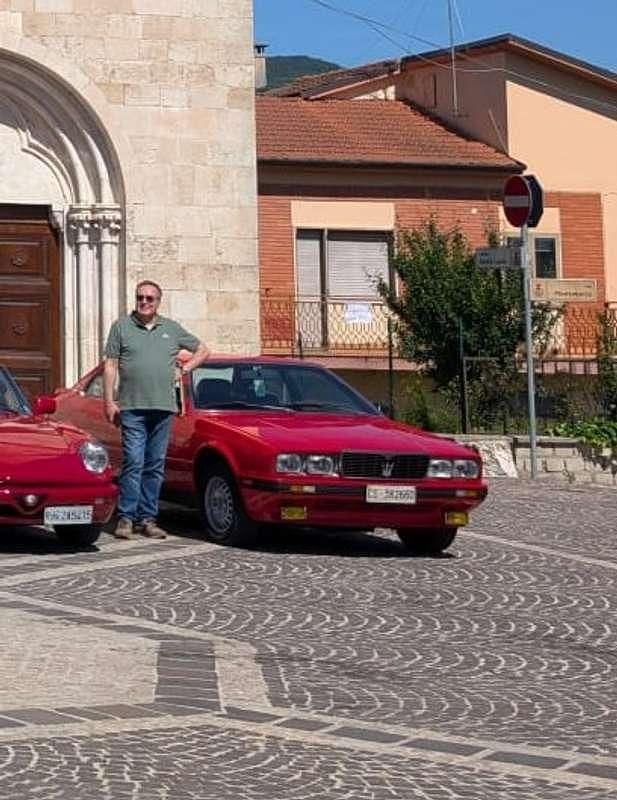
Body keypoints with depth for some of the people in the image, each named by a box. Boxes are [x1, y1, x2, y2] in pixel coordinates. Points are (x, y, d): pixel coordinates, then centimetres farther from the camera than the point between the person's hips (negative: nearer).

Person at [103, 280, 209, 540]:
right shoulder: (121, 327, 8)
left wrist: (187, 366, 9)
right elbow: (110, 366, 5)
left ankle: (147, 518, 9)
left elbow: (202, 350, 26)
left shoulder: (172, 329, 15)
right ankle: (126, 518, -6)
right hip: (132, 407, -3)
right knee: (133, 462, -10)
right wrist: (109, 401, -3)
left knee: (155, 466, 4)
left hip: (163, 408, 3)